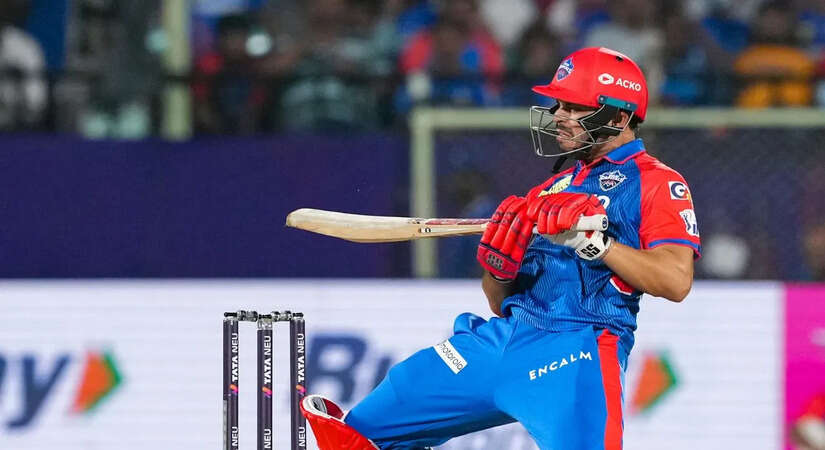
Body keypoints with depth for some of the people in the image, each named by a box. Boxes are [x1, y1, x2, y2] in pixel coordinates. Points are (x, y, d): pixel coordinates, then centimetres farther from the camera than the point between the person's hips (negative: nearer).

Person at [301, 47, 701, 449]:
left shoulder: (655, 182, 2)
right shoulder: (551, 190, 24)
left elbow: (676, 279, -14)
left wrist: (591, 239, -21)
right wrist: (499, 265, 0)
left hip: (576, 350, -7)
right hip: (505, 337, 7)